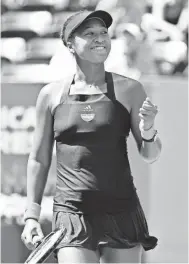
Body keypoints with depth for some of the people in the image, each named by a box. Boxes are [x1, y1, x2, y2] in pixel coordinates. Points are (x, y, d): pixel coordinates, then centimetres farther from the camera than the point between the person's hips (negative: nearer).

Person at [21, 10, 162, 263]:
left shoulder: (129, 90, 3)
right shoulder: (51, 94, 5)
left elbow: (150, 155, 6)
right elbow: (39, 159, 12)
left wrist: (147, 132, -16)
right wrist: (32, 215, 7)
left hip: (122, 214, 0)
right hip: (72, 214, 0)